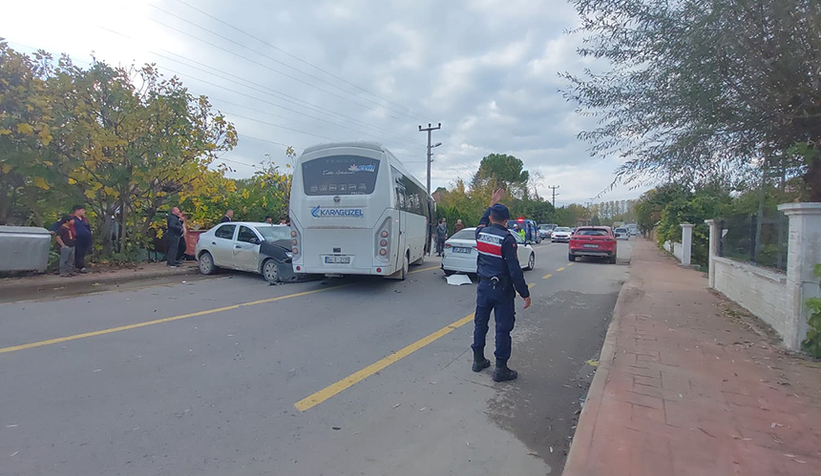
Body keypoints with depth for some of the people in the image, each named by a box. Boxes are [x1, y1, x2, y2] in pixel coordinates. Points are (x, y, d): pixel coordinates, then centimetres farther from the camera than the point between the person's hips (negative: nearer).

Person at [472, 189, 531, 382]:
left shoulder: (480, 233, -1)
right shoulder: (507, 239, -18)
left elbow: (483, 223, 26)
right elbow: (514, 270, -20)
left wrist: (492, 204, 32)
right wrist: (525, 293, -13)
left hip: (484, 286, 6)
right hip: (502, 290, -5)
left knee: (480, 323, 17)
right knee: (503, 328, 2)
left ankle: (478, 360, 28)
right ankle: (500, 369, 8)